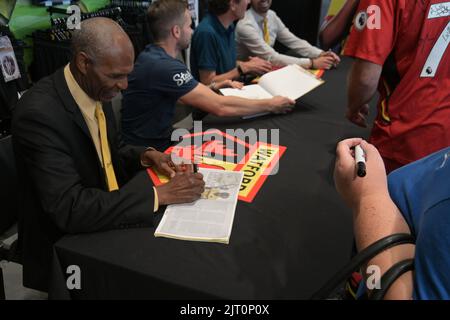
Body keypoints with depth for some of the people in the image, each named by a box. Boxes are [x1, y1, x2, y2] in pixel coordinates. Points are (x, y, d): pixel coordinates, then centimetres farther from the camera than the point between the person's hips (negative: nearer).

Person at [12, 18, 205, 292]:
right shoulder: (39, 113, -26)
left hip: (107, 217, 7)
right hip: (66, 247, -7)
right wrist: (160, 194, -30)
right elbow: (69, 208, -31)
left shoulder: (97, 89, -2)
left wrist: (145, 156, -7)